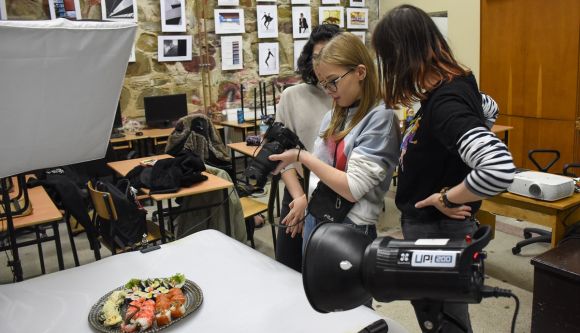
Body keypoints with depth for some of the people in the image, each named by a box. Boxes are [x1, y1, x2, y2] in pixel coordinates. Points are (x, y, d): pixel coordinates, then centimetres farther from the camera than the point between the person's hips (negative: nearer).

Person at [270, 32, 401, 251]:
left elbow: (353, 188, -20)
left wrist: (301, 156, -17)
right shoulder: (334, 115, 5)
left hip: (351, 229, -6)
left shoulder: (380, 118, -15)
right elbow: (320, 171, 9)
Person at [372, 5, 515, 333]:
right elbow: (485, 109, 21)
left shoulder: (445, 103, -29)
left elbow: (499, 169, -42)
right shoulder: (458, 82, -1)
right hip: (431, 225, 9)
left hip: (438, 231, -9)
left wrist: (446, 199, -24)